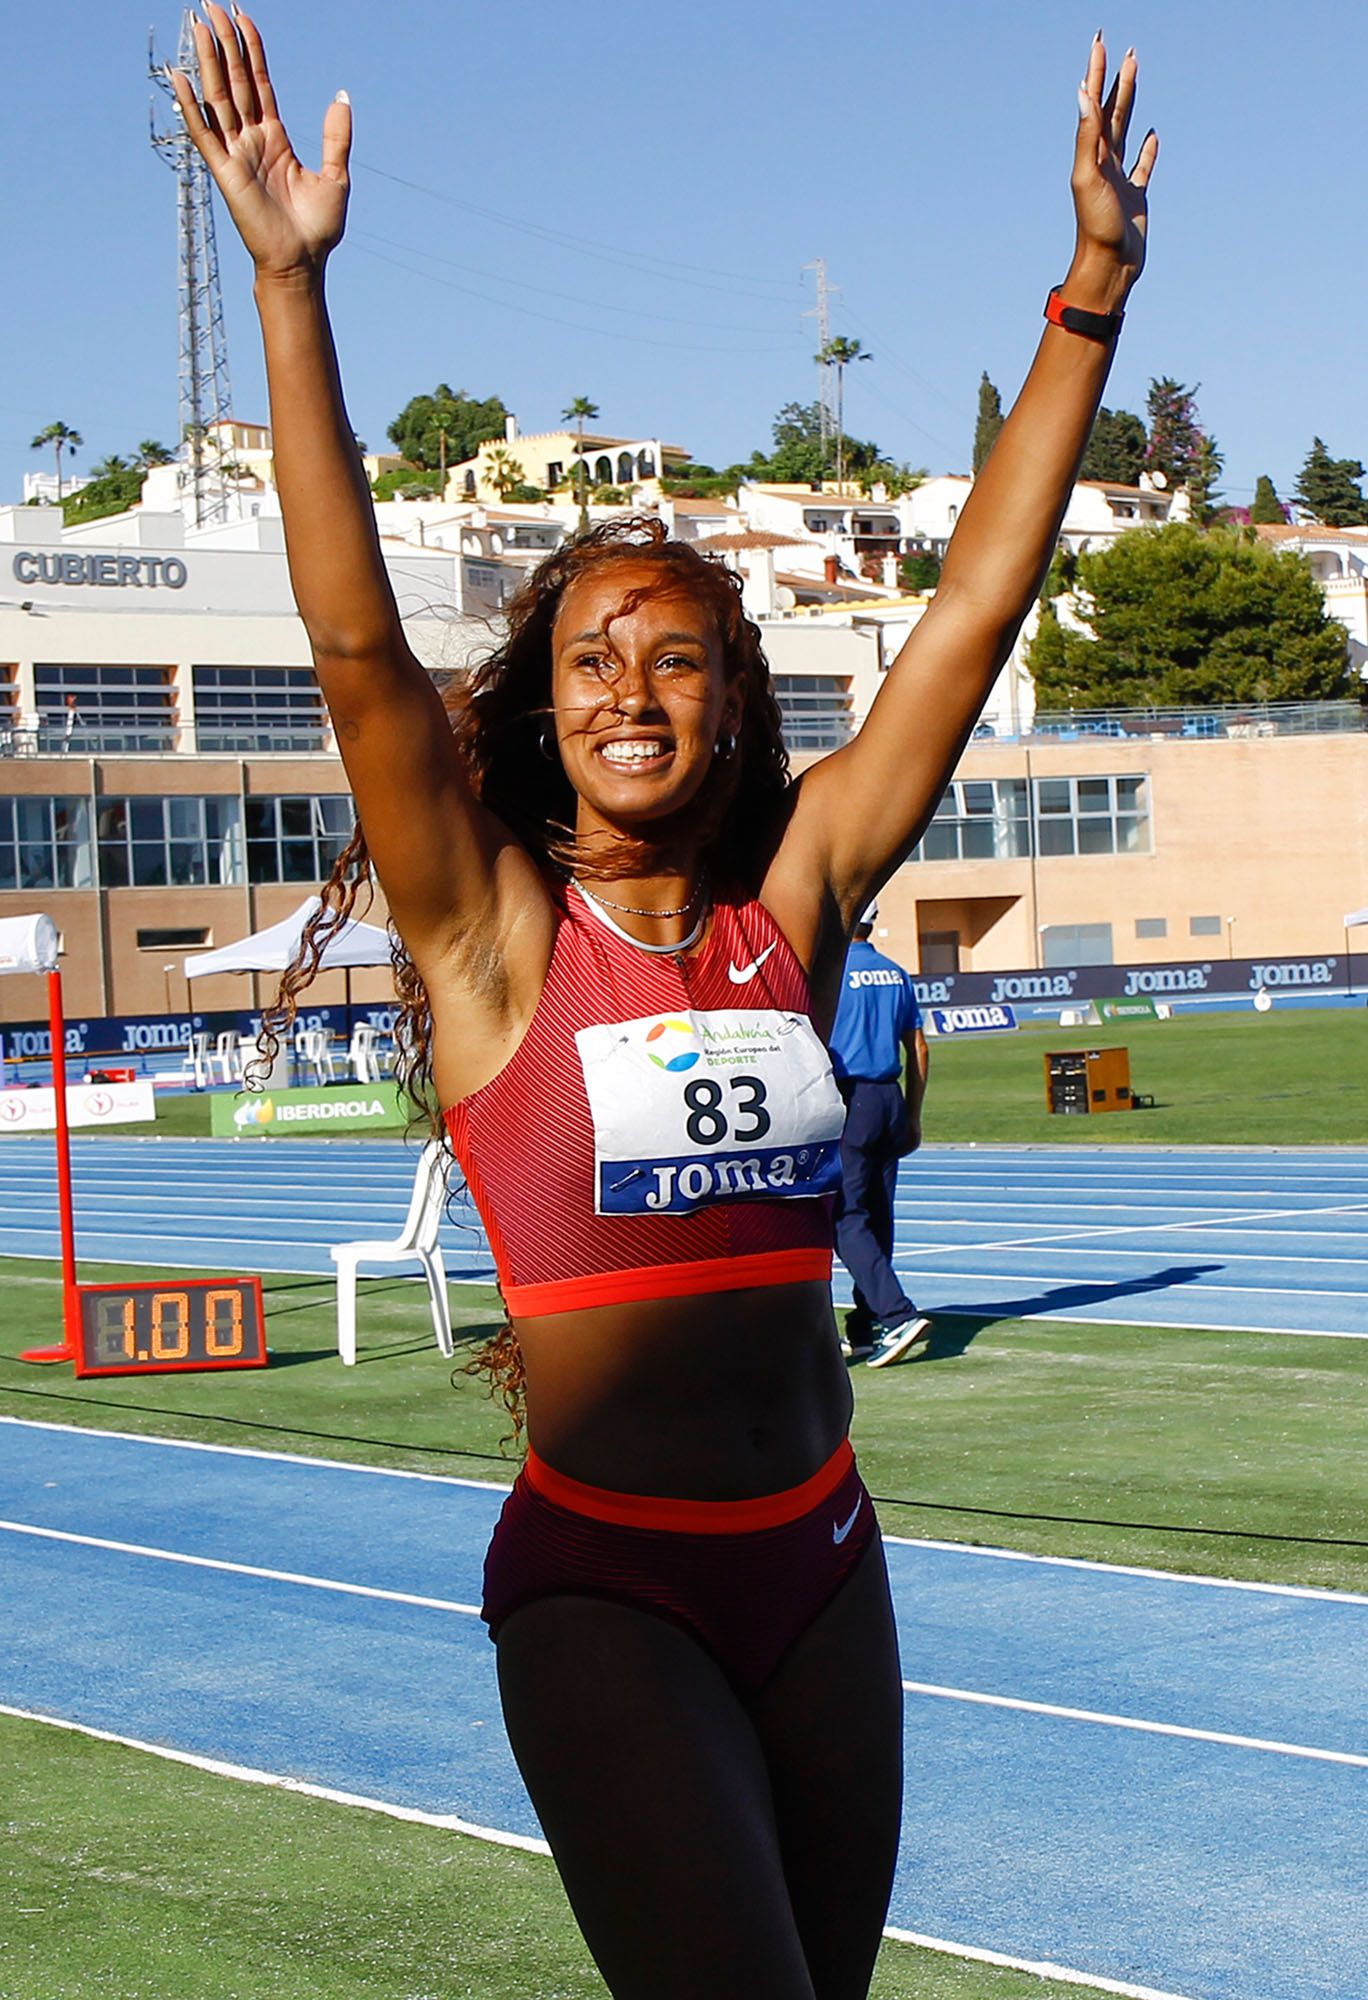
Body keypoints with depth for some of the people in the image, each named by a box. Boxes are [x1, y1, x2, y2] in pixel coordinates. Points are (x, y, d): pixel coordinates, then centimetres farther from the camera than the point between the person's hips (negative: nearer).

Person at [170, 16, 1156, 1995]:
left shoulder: (790, 908, 3)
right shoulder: (495, 935, -5)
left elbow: (976, 606, 1)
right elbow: (356, 641, -16)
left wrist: (1094, 291, -1)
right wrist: (288, 285, -23)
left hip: (821, 1562, 4)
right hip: (602, 1589, -4)